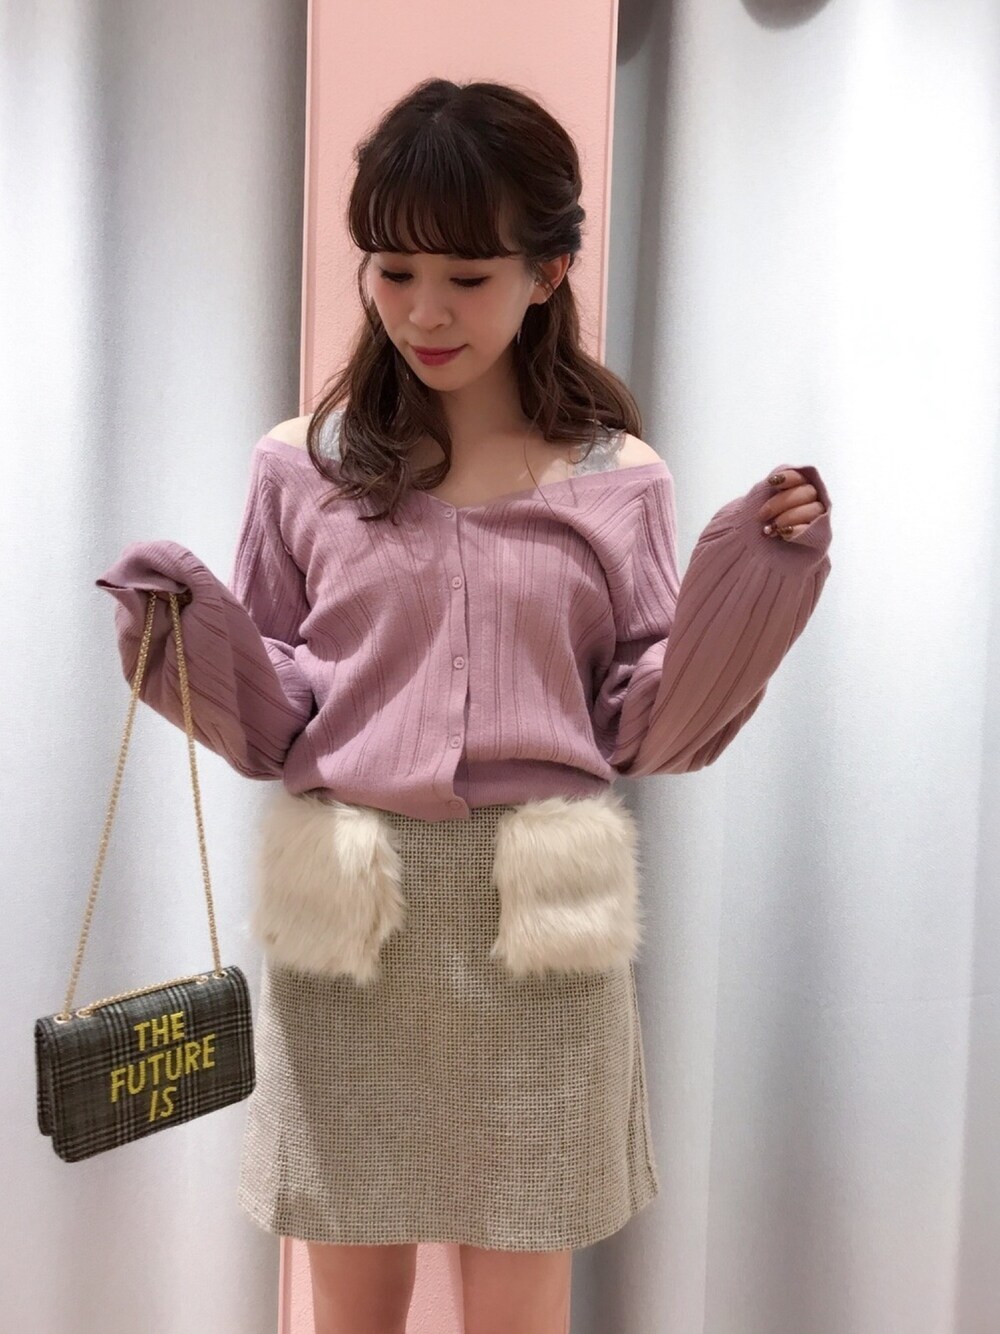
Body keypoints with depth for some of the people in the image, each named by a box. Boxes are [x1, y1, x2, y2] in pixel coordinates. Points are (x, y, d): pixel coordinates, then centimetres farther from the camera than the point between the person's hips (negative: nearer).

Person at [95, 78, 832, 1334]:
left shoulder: (616, 479, 0)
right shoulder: (306, 466, 1)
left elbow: (649, 731, 2)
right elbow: (271, 726, 3)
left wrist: (755, 568, -9)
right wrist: (188, 622, -15)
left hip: (537, 927, 0)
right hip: (347, 923, 1)